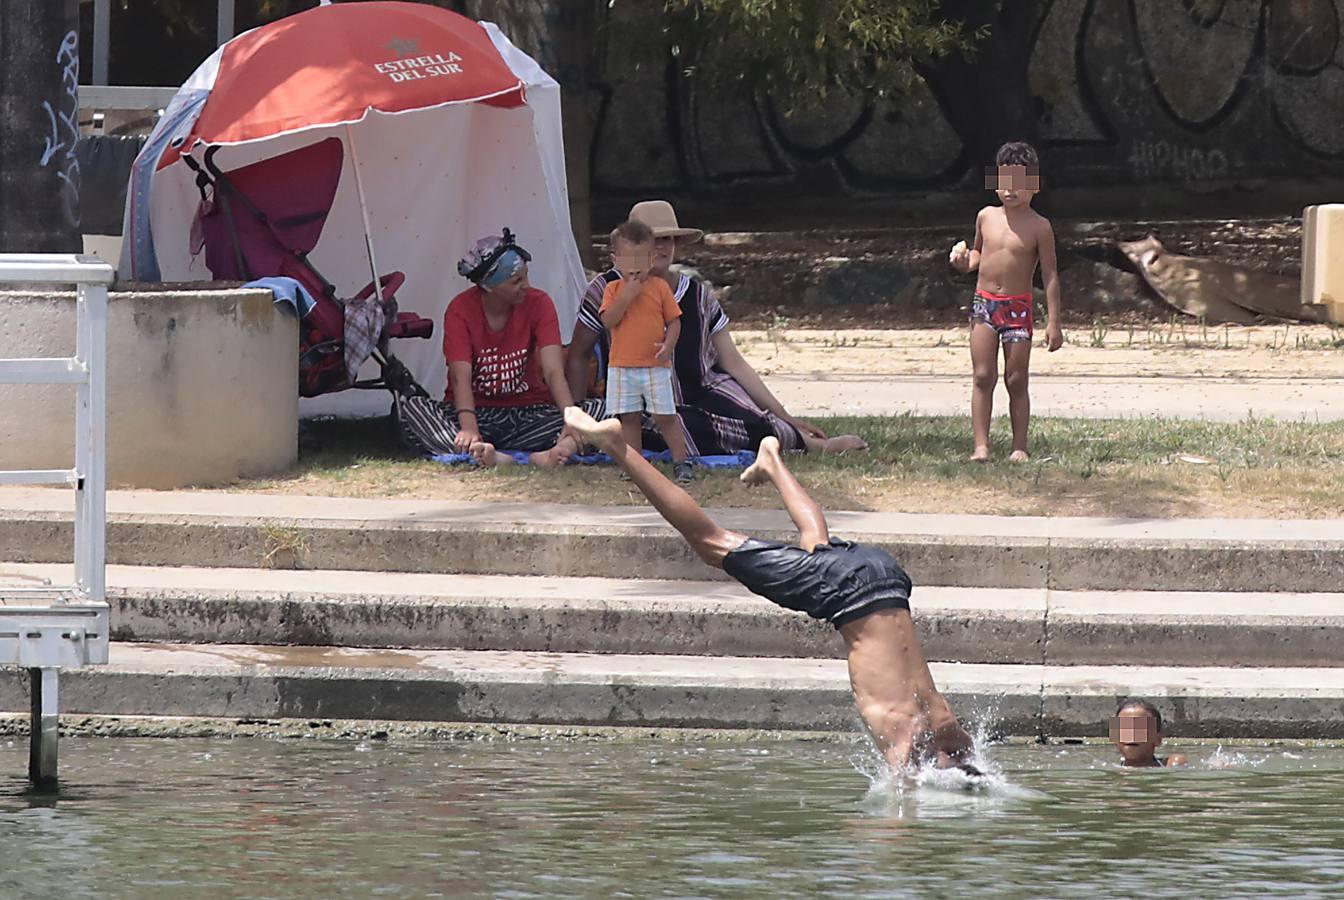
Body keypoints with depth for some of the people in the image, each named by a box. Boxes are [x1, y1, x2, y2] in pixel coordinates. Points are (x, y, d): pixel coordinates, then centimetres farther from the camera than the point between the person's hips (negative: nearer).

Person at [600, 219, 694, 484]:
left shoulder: (659, 287, 1)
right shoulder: (614, 289, 2)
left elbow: (674, 320, 3)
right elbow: (608, 320, -10)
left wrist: (668, 345, -13)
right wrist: (627, 296, -18)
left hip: (655, 365, -1)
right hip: (622, 366, 1)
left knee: (665, 417, 0)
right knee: (628, 418, 6)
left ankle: (681, 462, 6)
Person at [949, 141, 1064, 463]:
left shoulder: (1038, 227, -6)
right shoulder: (986, 217, 6)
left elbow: (1050, 276, -5)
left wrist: (1053, 322, -8)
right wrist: (965, 261, 0)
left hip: (1018, 307, -3)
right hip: (984, 303, 3)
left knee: (1016, 380, 1)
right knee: (983, 377, -1)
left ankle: (1019, 447, 8)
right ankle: (981, 445, -1)